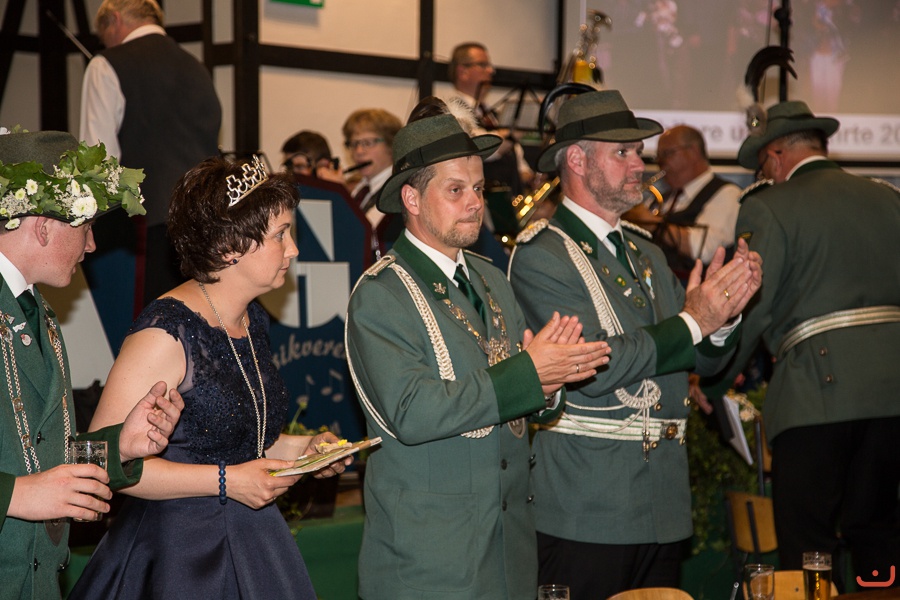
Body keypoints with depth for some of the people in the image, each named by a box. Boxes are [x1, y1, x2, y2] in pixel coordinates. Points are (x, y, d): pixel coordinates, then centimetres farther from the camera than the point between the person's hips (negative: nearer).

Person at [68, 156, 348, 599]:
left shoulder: (252, 321, 9)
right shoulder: (168, 331, -18)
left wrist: (301, 447, 6)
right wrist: (226, 480, -21)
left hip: (251, 542, 8)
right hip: (178, 553, -7)